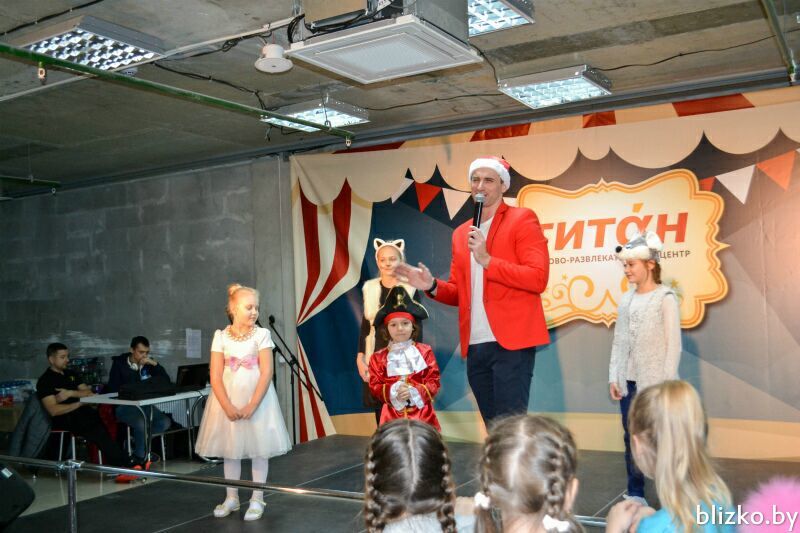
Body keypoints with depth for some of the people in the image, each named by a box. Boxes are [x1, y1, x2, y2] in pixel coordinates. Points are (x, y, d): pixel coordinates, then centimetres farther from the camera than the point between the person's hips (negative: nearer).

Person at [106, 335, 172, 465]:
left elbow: (166, 381, 1)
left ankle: (137, 439, 0)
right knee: (141, 423, -33)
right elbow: (113, 390, -7)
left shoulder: (148, 364, 8)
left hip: (144, 405, 4)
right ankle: (140, 458, -11)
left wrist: (155, 364, -10)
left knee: (165, 422, -20)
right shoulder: (119, 364, -1)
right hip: (123, 406, -4)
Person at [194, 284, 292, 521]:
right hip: (228, 400, 2)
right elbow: (215, 377, -5)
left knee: (258, 448, 2)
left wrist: (252, 405, -17)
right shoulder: (221, 337, -2)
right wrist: (228, 406, -16)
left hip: (257, 398, -2)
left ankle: (257, 499, 14)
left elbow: (266, 373, -10)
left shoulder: (261, 335, -5)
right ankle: (232, 497, 24)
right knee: (230, 448, 10)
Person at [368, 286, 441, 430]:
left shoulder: (425, 352, 4)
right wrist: (392, 392, -17)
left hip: (422, 413, 0)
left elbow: (434, 381, 0)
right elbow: (375, 386, 2)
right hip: (393, 415, 0)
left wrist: (414, 391, -16)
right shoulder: (378, 358, 5)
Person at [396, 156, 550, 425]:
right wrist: (432, 286, 0)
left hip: (511, 343, -6)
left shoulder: (522, 219, 0)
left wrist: (487, 260, -18)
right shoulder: (461, 233, 18)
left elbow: (538, 279, -11)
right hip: (475, 347, 6)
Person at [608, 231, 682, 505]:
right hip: (628, 382, 5)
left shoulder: (665, 298, -6)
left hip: (655, 382, -5)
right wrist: (613, 377, 7)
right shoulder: (626, 300, 10)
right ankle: (635, 494, 20)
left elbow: (674, 344, -8)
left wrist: (667, 383, -12)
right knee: (631, 439, 9)